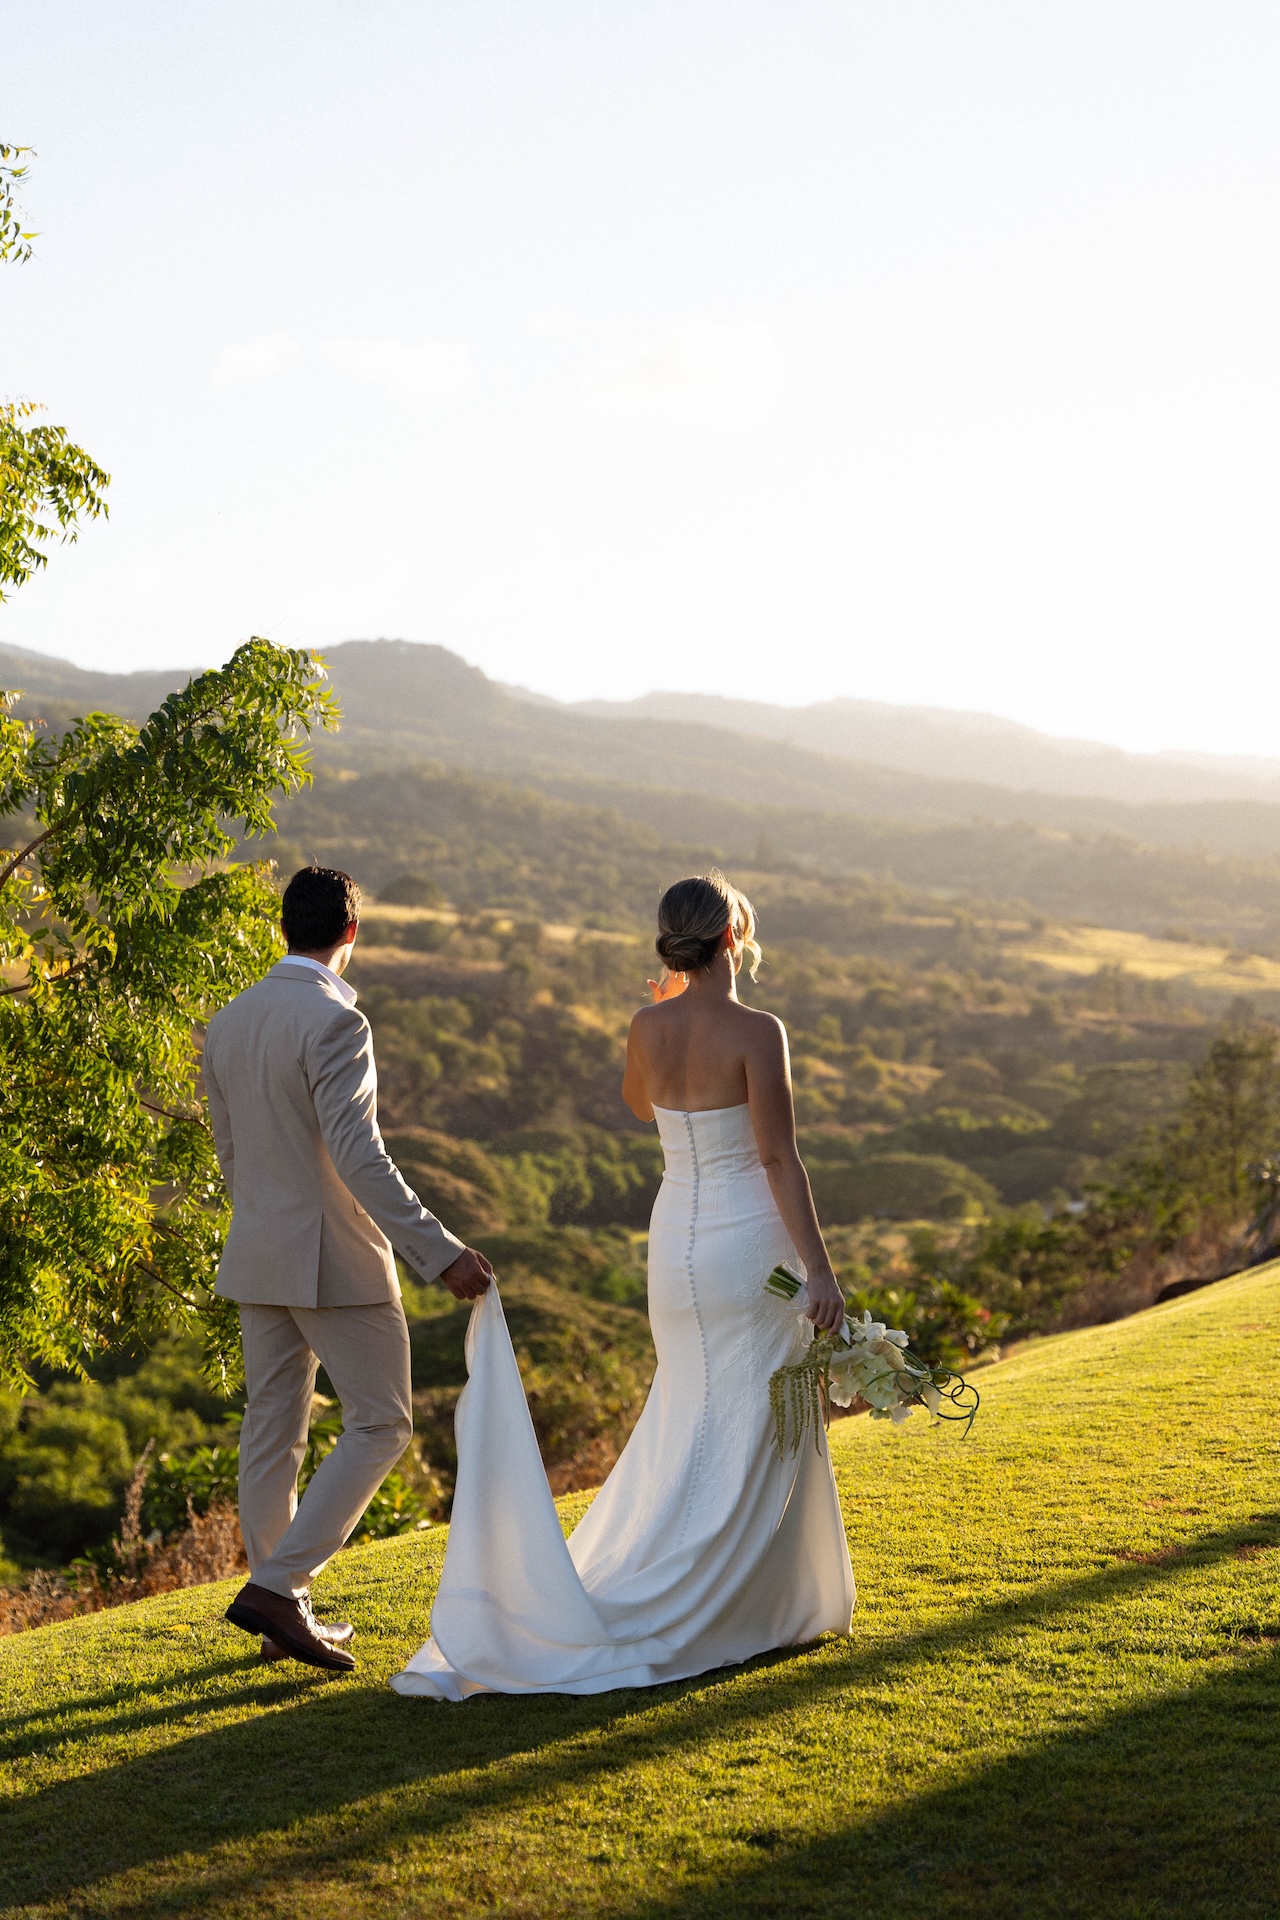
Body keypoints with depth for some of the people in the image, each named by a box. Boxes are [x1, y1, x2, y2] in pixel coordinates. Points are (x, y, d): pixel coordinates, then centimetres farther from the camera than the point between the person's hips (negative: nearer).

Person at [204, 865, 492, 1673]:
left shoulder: (228, 1024, 7)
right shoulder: (335, 1022, -18)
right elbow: (360, 1158, -24)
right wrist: (442, 1253, -25)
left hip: (259, 1257, 8)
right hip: (337, 1258, -8)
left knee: (273, 1431, 12)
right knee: (381, 1425, 2)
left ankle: (285, 1616, 20)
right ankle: (277, 1586, -6)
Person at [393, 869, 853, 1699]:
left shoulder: (649, 1026, 1)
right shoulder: (757, 1032, -16)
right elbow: (780, 1159, -19)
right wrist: (819, 1268, -17)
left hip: (677, 1242, 7)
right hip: (751, 1244, -6)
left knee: (687, 1426, 18)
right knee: (751, 1436, 3)